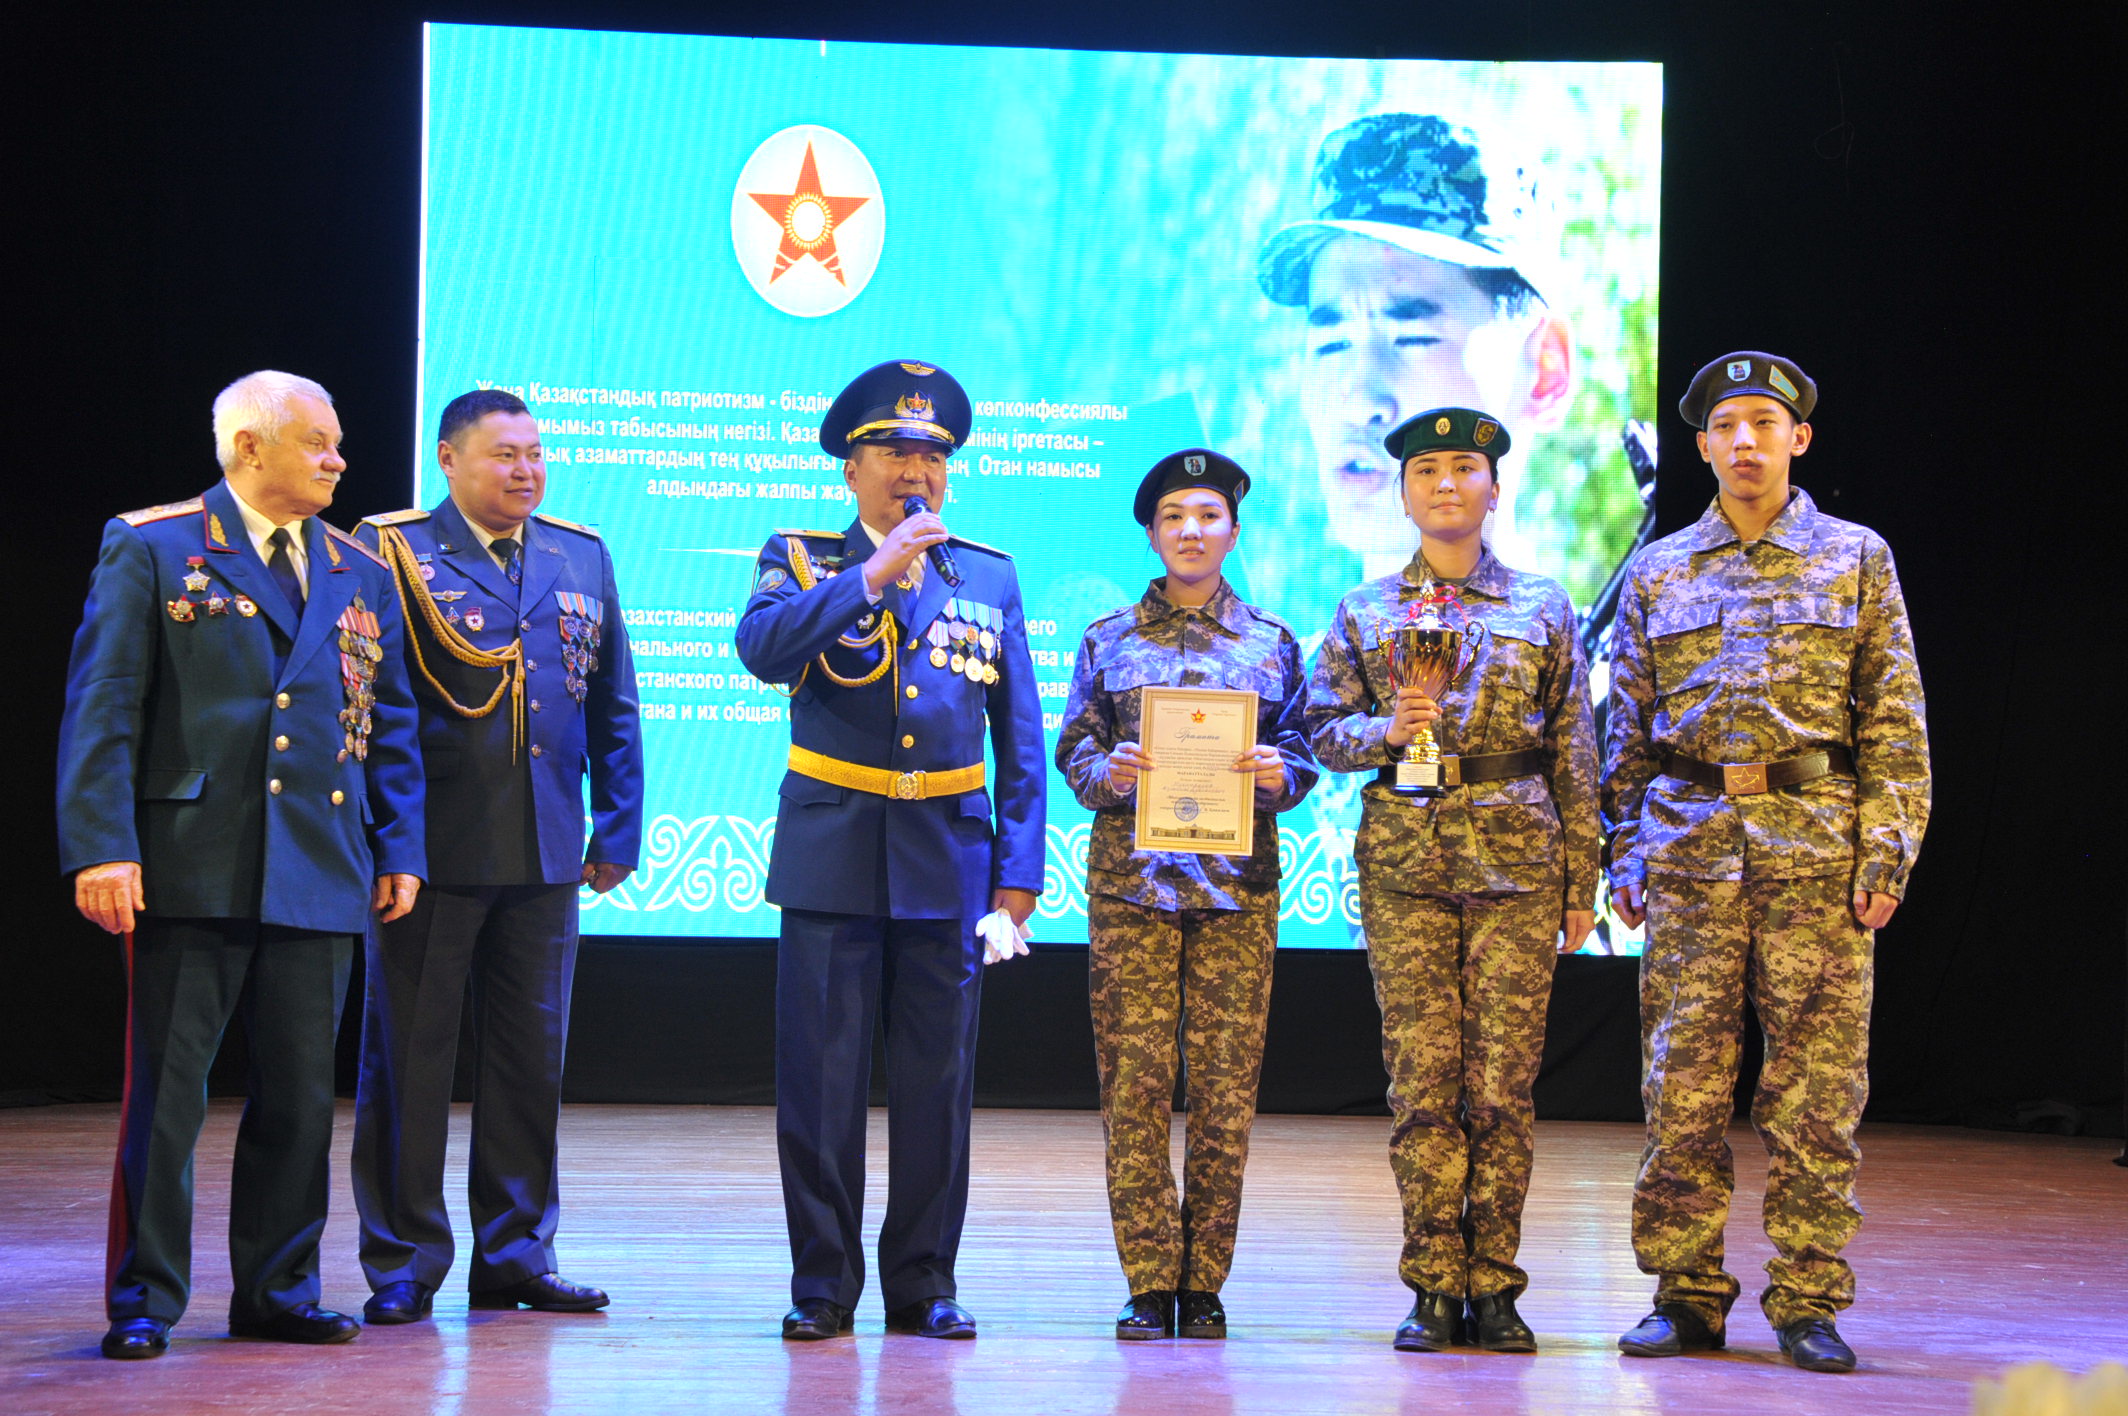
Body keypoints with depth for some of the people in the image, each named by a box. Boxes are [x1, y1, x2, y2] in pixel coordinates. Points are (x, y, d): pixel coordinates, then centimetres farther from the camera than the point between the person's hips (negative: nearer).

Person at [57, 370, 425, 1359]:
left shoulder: (362, 574, 15)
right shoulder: (150, 548, 0)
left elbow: (391, 724, 17)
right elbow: (101, 709, -5)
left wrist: (400, 851, 9)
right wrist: (101, 848, -14)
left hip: (320, 870, 5)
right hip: (191, 868, -4)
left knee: (299, 1093, 8)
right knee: (165, 1089, 0)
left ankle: (276, 1290, 20)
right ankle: (144, 1301, 9)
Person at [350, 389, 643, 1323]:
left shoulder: (582, 557, 12)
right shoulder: (390, 550, -2)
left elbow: (614, 710, 14)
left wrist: (619, 829, 10)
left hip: (545, 853, 4)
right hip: (430, 851, -4)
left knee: (531, 1060, 9)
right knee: (407, 1060, 2)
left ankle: (516, 1255, 19)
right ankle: (403, 1264, 11)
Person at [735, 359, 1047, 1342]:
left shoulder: (991, 578, 10)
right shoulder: (801, 560, 6)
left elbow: (1022, 745, 9)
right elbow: (762, 650, -17)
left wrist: (1016, 884, 3)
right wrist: (871, 576, -21)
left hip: (950, 860, 2)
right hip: (832, 856, -2)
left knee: (936, 1082, 5)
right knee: (821, 1077, 0)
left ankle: (923, 1284, 15)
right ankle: (822, 1282, 10)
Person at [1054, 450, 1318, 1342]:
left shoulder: (1272, 643, 13)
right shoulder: (1108, 640, 12)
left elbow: (1302, 752, 11)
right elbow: (1073, 749, 10)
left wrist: (1279, 775, -10)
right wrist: (1108, 773, -11)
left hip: (1238, 881, 0)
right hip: (1131, 876, 0)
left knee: (1225, 1085, -2)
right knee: (1134, 1083, -4)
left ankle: (1204, 1284, 6)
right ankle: (1149, 1283, 2)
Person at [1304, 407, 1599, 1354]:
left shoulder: (1543, 609, 10)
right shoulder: (1365, 612, 12)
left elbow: (1574, 755, 9)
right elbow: (1323, 730, 11)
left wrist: (1581, 882, 5)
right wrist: (1386, 731, -11)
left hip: (1518, 862, 0)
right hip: (1404, 863, 1)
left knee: (1502, 1083, -3)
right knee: (1422, 1080, -2)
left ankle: (1492, 1286, 5)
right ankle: (1434, 1288, 5)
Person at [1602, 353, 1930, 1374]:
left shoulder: (1857, 559, 8)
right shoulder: (1657, 572, 13)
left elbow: (1894, 724, 4)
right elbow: (1629, 730, 14)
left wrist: (1886, 853, -4)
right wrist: (1628, 854, 7)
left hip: (1818, 846, -1)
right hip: (1689, 844, 2)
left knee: (1817, 1082, -2)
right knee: (1683, 1080, 1)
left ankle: (1808, 1303, 6)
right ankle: (1685, 1295, 10)